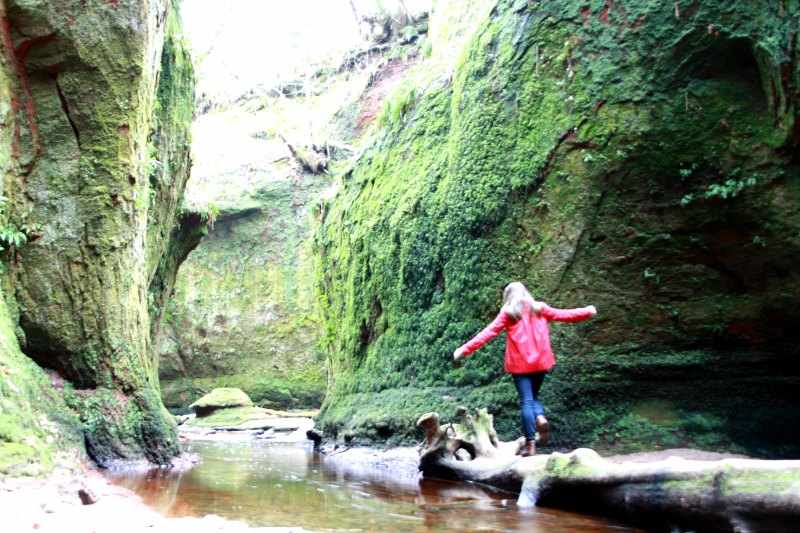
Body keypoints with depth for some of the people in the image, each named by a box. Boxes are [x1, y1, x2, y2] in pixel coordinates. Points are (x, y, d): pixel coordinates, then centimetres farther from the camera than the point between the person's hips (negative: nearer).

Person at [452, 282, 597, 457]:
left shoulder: (508, 313, 0)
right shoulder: (539, 308, 8)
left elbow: (488, 333, -5)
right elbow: (563, 315, 17)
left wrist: (465, 349, -4)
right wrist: (587, 312, 33)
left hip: (520, 363, -3)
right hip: (540, 361, 3)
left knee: (526, 401, 0)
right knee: (533, 396, 19)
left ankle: (530, 443, -5)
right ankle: (540, 418, -11)